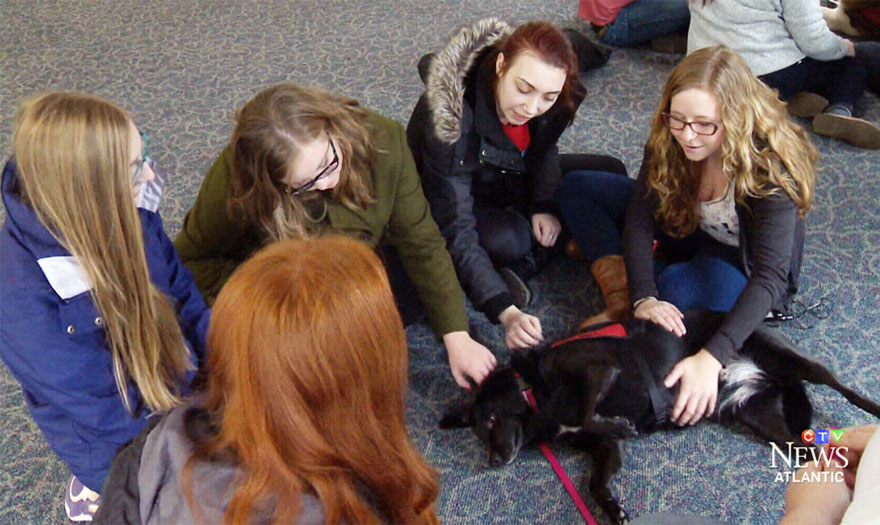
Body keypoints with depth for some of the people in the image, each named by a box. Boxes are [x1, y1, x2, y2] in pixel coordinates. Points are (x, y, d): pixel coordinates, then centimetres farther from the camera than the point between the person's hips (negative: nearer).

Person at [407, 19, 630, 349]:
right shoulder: (453, 118, -38)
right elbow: (456, 233, -39)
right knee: (509, 238, -38)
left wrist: (545, 206, -17)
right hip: (446, 197, -7)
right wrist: (506, 313, -47)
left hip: (512, 182, 7)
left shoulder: (553, 101, -21)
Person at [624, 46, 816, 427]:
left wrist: (711, 358, -53)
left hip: (742, 262, -3)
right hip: (688, 237, 4)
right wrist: (643, 298, -40)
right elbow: (640, 221, -24)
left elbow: (769, 277, -41)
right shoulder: (667, 143, -22)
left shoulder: (772, 167, -35)